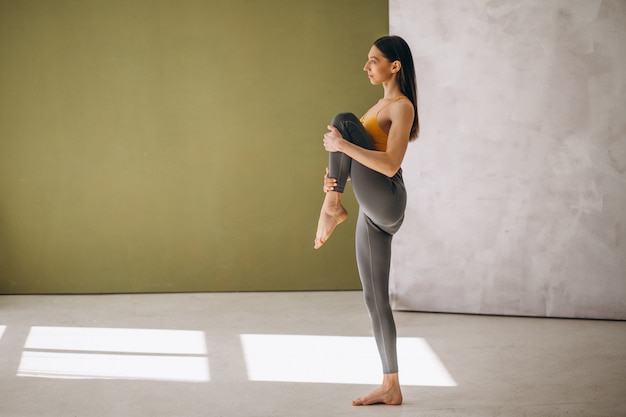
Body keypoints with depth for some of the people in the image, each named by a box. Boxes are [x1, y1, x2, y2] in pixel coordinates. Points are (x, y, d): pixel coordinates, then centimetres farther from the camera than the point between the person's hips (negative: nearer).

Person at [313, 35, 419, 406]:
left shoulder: (402, 107, -8)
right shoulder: (381, 105, 21)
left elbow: (390, 165, -20)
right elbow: (365, 156, 23)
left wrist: (343, 145, -21)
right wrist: (337, 176, 3)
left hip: (387, 203, -9)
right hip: (375, 212, 9)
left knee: (343, 121, -16)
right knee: (375, 298, 8)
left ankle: (332, 209, -12)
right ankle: (391, 387, 13)